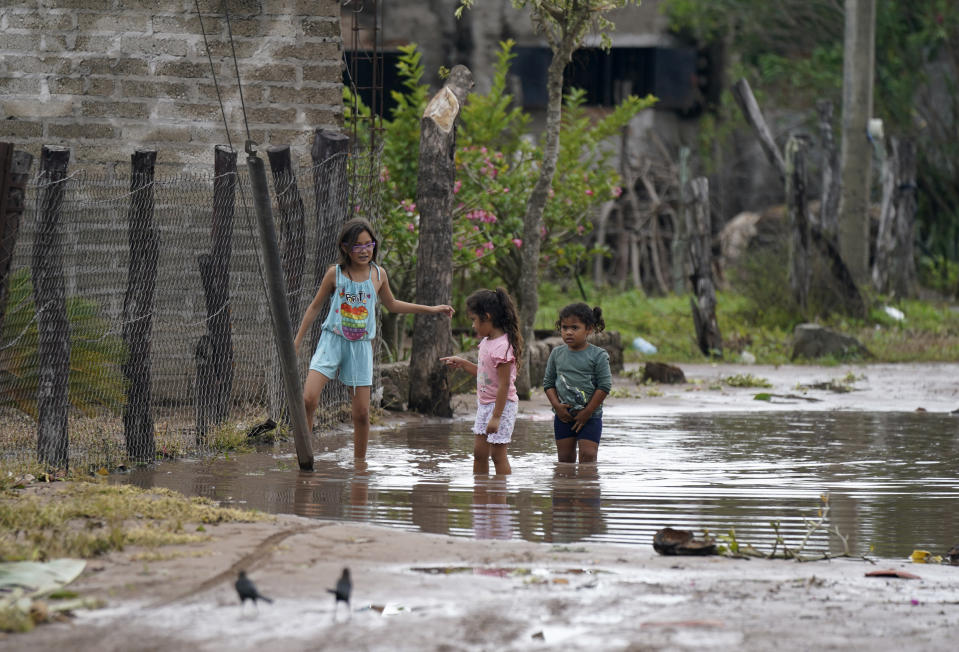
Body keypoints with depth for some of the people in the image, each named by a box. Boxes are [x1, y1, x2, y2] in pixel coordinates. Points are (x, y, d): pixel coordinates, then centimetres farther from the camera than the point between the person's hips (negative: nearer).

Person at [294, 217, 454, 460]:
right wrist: (297, 341, 10)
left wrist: (431, 309, 26)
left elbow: (391, 305, 24)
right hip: (332, 340, -2)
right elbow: (315, 307, 8)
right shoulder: (335, 273, -3)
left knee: (362, 412, 1)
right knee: (309, 399, -20)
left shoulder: (378, 274, 5)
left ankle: (359, 462, 16)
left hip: (361, 346, 2)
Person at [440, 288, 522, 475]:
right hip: (484, 404, 9)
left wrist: (496, 416, -23)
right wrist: (462, 363, 16)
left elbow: (504, 384, -23)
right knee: (479, 453, 11)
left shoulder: (502, 347, -22)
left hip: (501, 405, -9)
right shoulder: (486, 342, 7)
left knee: (498, 455, -4)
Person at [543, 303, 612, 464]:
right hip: (563, 416, 4)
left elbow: (604, 386, -9)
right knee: (565, 456, 5)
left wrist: (587, 412, -12)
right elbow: (548, 382, 8)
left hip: (590, 416, -4)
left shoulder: (598, 355, -7)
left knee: (588, 454, -9)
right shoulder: (557, 354, 4)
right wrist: (557, 405, -8)